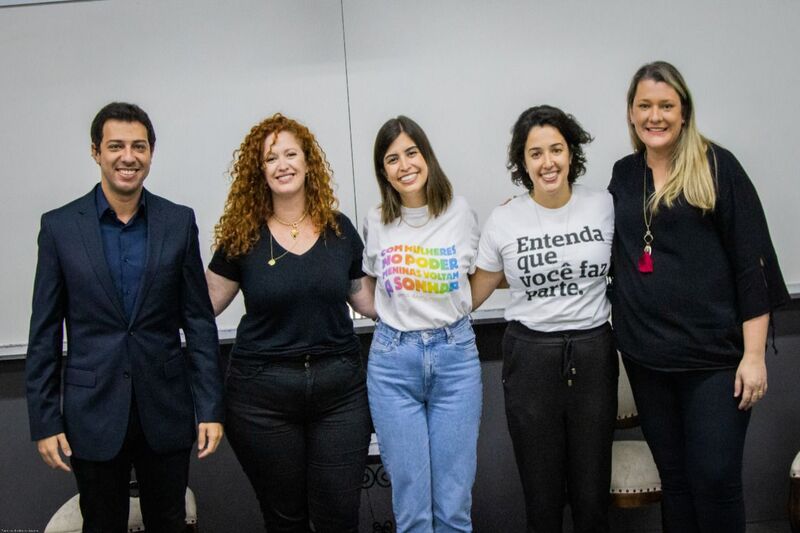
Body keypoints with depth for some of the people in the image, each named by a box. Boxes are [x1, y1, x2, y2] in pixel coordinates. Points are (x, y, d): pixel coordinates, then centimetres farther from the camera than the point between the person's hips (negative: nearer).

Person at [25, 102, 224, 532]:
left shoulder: (179, 222, 0)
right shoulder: (59, 226, -2)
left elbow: (199, 321, 1)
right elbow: (45, 333, 0)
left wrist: (210, 409, -3)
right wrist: (44, 421, -3)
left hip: (166, 409, 1)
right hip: (93, 411, -1)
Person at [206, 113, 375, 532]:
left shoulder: (339, 229, 4)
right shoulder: (242, 235, -2)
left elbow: (364, 298, 13)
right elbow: (204, 305, 4)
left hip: (339, 387, 1)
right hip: (262, 392, -1)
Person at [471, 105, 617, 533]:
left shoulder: (603, 205, 0)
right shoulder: (504, 220, -3)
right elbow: (478, 289, 9)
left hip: (593, 352, 1)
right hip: (530, 356, -1)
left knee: (591, 496, 7)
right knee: (542, 496, 8)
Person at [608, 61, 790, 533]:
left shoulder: (718, 166, -4)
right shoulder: (623, 175, 9)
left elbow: (751, 262, -6)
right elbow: (611, 250, 21)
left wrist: (754, 354, -11)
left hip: (715, 355, -4)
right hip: (647, 356, 4)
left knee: (715, 479, -2)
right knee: (674, 477, 13)